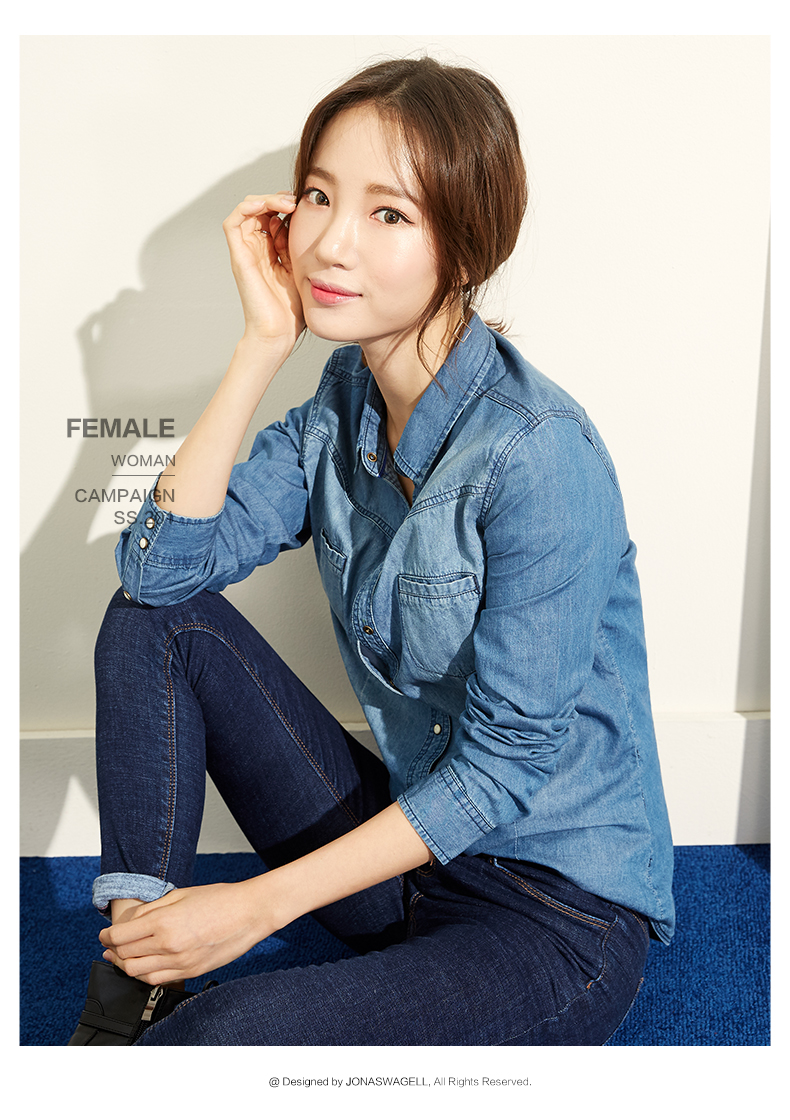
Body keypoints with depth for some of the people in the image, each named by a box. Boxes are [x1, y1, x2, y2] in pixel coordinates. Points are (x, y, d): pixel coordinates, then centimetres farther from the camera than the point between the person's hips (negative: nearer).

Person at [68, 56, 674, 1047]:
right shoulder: (346, 402, 0)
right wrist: (264, 343, -14)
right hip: (406, 843, 7)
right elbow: (161, 564, -8)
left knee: (215, 1035, -31)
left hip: (565, 912, -7)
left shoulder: (539, 453, -23)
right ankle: (129, 995, -3)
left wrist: (263, 902, -18)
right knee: (156, 619, -3)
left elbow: (506, 761, -20)